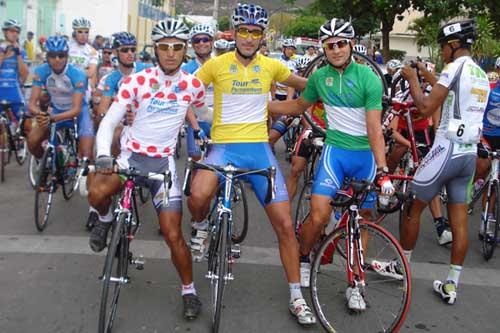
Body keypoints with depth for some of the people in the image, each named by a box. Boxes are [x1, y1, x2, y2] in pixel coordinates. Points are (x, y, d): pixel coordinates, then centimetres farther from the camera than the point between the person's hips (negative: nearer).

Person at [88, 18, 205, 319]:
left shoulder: (193, 86, -2)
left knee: (173, 235, -4)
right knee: (97, 194, -31)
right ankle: (107, 219, 6)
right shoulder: (137, 81, -9)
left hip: (164, 161, 1)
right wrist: (103, 156, -28)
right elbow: (109, 122, -12)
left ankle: (189, 291, 19)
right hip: (132, 155, 0)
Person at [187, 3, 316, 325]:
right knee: (198, 197, -33)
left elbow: (306, 84, 21)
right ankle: (201, 228, 5)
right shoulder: (217, 64, -1)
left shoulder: (271, 66, 6)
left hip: (259, 148, 2)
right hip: (223, 146, -2)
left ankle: (297, 297, 13)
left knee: (285, 224, -2)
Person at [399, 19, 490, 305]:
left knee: (412, 207, 8)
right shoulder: (482, 76, 15)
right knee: (460, 220, 8)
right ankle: (451, 285, 14)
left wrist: (412, 79, -3)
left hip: (447, 149, -8)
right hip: (469, 153, 8)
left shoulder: (455, 67, -12)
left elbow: (426, 108, -17)